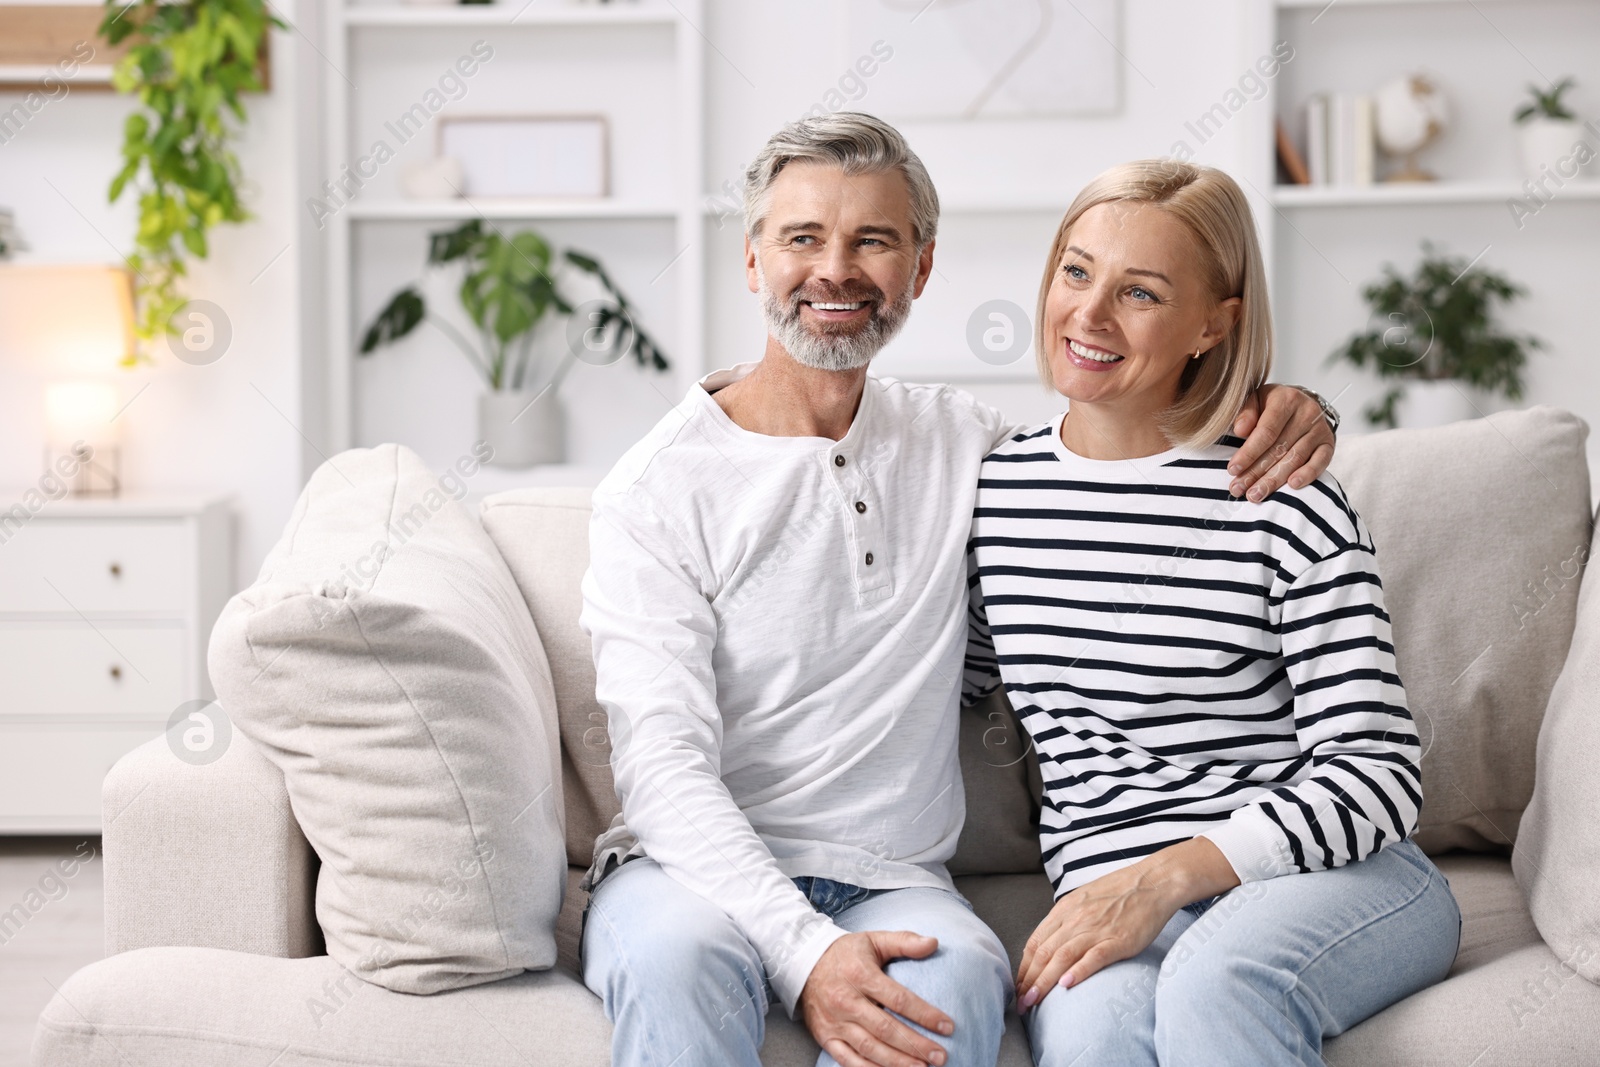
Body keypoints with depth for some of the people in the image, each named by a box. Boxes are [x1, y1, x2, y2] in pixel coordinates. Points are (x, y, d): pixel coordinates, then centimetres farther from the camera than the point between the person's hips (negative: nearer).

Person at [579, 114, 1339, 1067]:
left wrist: (1280, 412, 0)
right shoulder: (660, 489, -4)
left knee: (958, 980, -34)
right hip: (695, 869, -2)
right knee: (683, 959, -39)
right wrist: (803, 950, -28)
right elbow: (664, 764, -12)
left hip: (892, 881, 3)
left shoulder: (961, 444, 11)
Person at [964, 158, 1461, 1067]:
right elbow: (953, 678, 26)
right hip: (1107, 887, 2)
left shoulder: (1284, 503, -5)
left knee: (1216, 979, -37)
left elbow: (1375, 770, -8)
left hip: (1335, 868, -2)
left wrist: (1169, 874, -18)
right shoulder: (993, 489, 8)